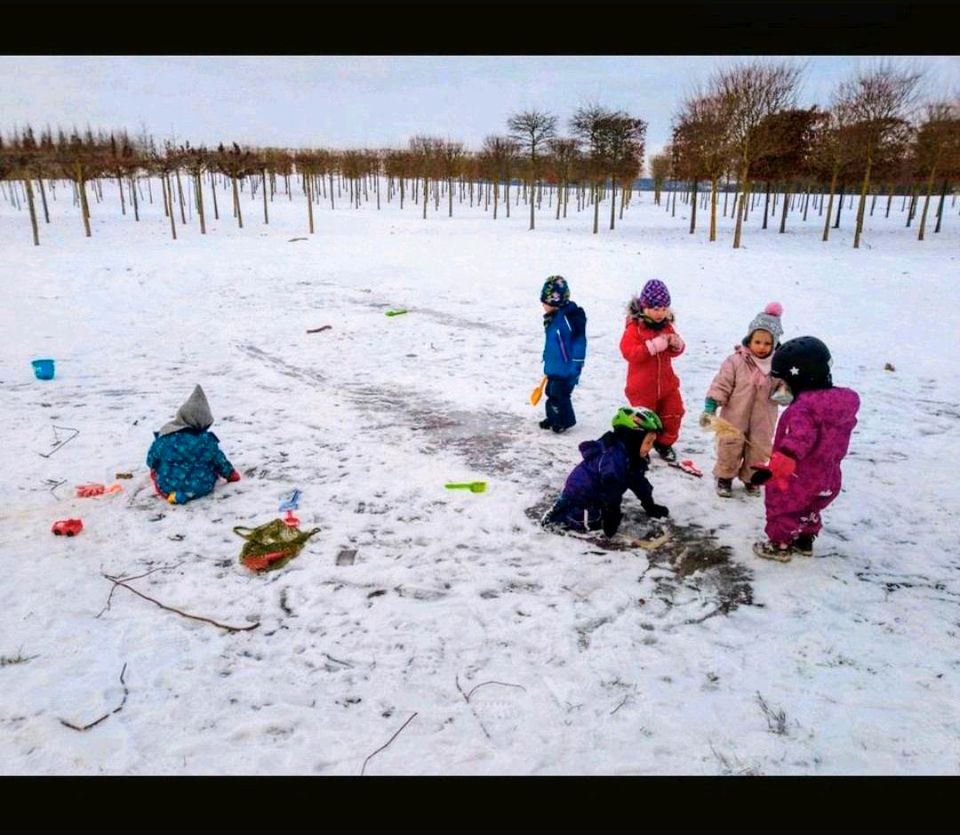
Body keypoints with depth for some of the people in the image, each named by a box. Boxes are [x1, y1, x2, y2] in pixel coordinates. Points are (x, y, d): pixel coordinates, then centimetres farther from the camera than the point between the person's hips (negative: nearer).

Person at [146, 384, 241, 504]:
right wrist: (231, 475, 18)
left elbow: (151, 460, 0)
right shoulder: (207, 441, -16)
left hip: (167, 487, 3)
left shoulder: (164, 437, -13)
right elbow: (221, 462, -3)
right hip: (200, 489, -3)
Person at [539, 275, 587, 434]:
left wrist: (575, 368, -21)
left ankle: (565, 420, 18)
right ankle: (553, 418, 34)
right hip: (553, 367, 9)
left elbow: (579, 342, -22)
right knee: (550, 391, 18)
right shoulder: (552, 317, 7)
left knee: (559, 394, -2)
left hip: (566, 368, -9)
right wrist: (547, 361, 23)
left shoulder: (570, 317, -22)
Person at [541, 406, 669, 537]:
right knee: (593, 520, -19)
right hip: (580, 493, -10)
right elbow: (610, 489, -31)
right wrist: (612, 517, -26)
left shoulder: (635, 456, 1)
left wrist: (651, 506, 15)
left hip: (594, 493, 10)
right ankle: (554, 518, -9)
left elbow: (638, 482, 12)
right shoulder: (614, 457, -32)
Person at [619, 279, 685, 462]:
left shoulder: (666, 325, 4)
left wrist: (677, 344, -13)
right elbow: (628, 352, -26)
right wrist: (654, 346, -31)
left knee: (673, 414, 13)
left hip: (666, 383, 6)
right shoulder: (634, 327, -15)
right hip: (642, 386, -6)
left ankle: (664, 442, 35)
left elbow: (675, 351, 13)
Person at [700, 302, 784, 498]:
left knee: (759, 451, 15)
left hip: (763, 422, 3)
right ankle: (725, 477, 28)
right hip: (734, 418, -3)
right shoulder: (735, 361, -15)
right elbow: (721, 386, -13)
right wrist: (709, 408, -20)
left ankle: (750, 478, 38)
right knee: (729, 449, 7)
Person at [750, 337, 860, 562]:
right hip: (827, 479, 8)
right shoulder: (843, 403, 0)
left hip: (797, 480, -8)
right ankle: (804, 541, 41)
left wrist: (773, 469, -40)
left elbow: (797, 442, -38)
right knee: (807, 510, 28)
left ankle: (780, 545, 23)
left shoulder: (803, 408, -28)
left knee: (781, 506, 13)